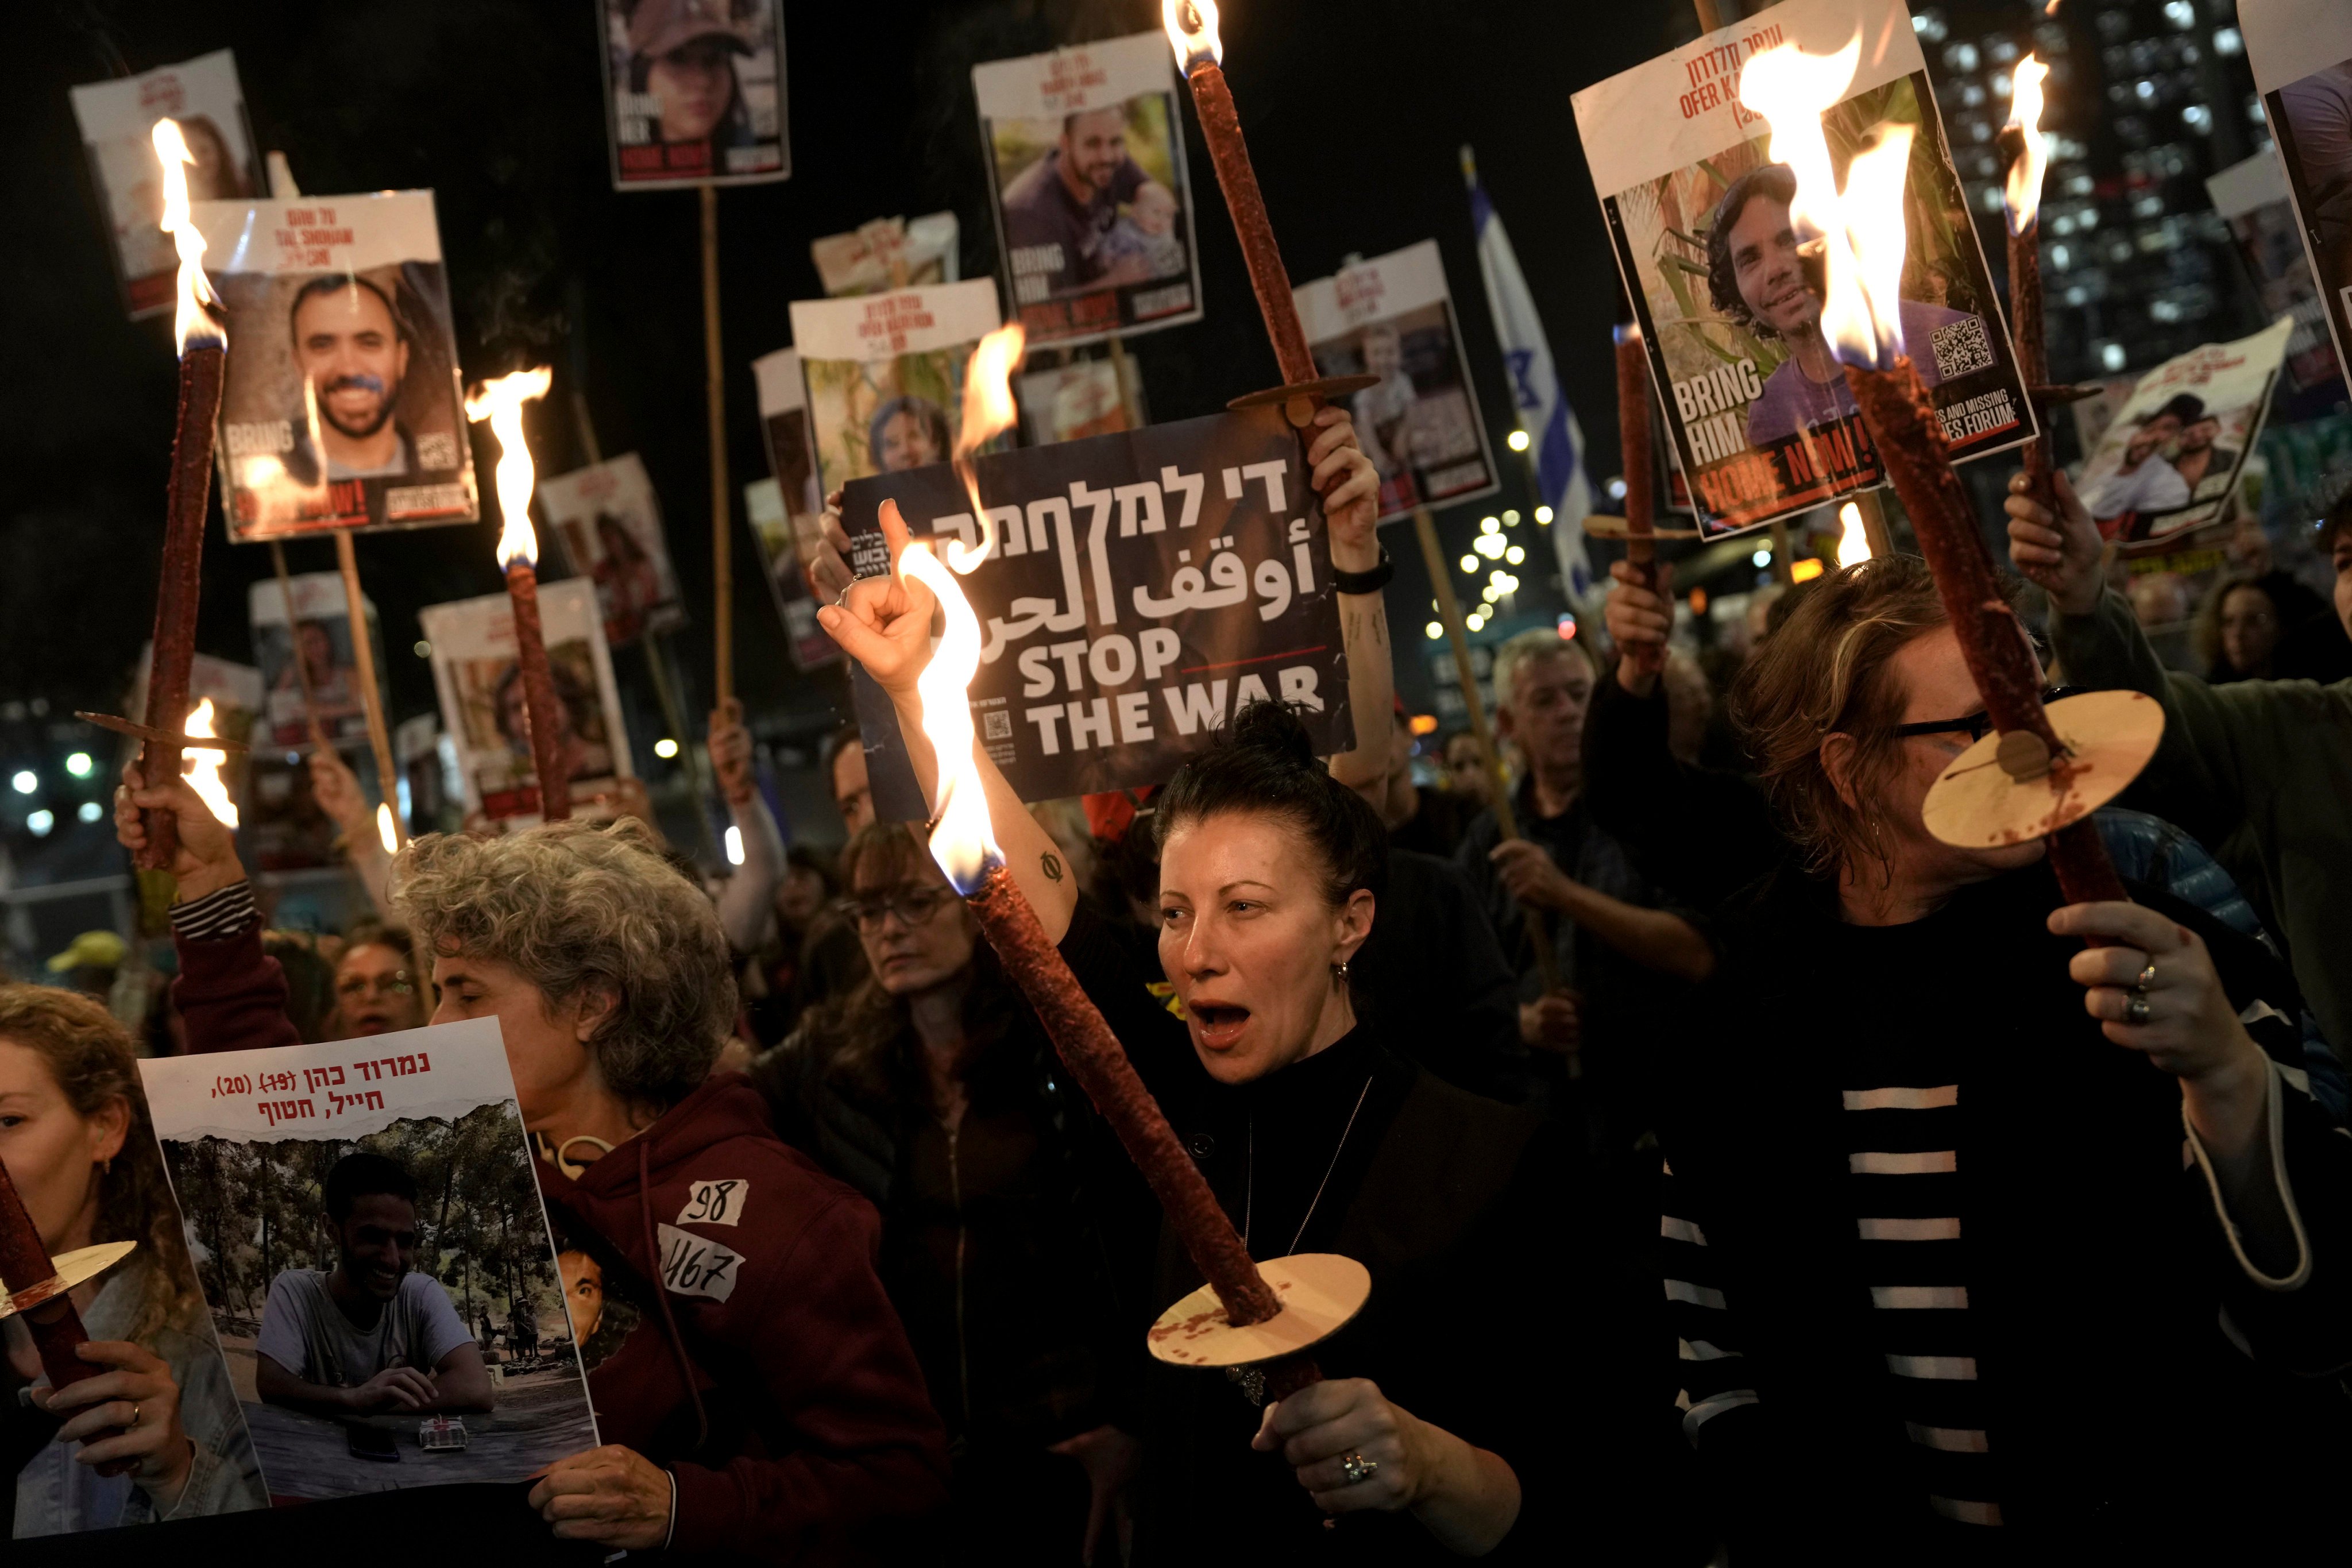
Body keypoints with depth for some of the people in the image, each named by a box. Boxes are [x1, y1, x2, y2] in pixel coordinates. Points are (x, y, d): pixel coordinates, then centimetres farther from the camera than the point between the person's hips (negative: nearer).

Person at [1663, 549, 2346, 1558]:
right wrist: (1800, 1528, 0)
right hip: (1857, 1534, 2)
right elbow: (1703, 1317, 10)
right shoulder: (1742, 992, 0)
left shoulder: (2147, 947, -5)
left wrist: (2227, 1069, -26)